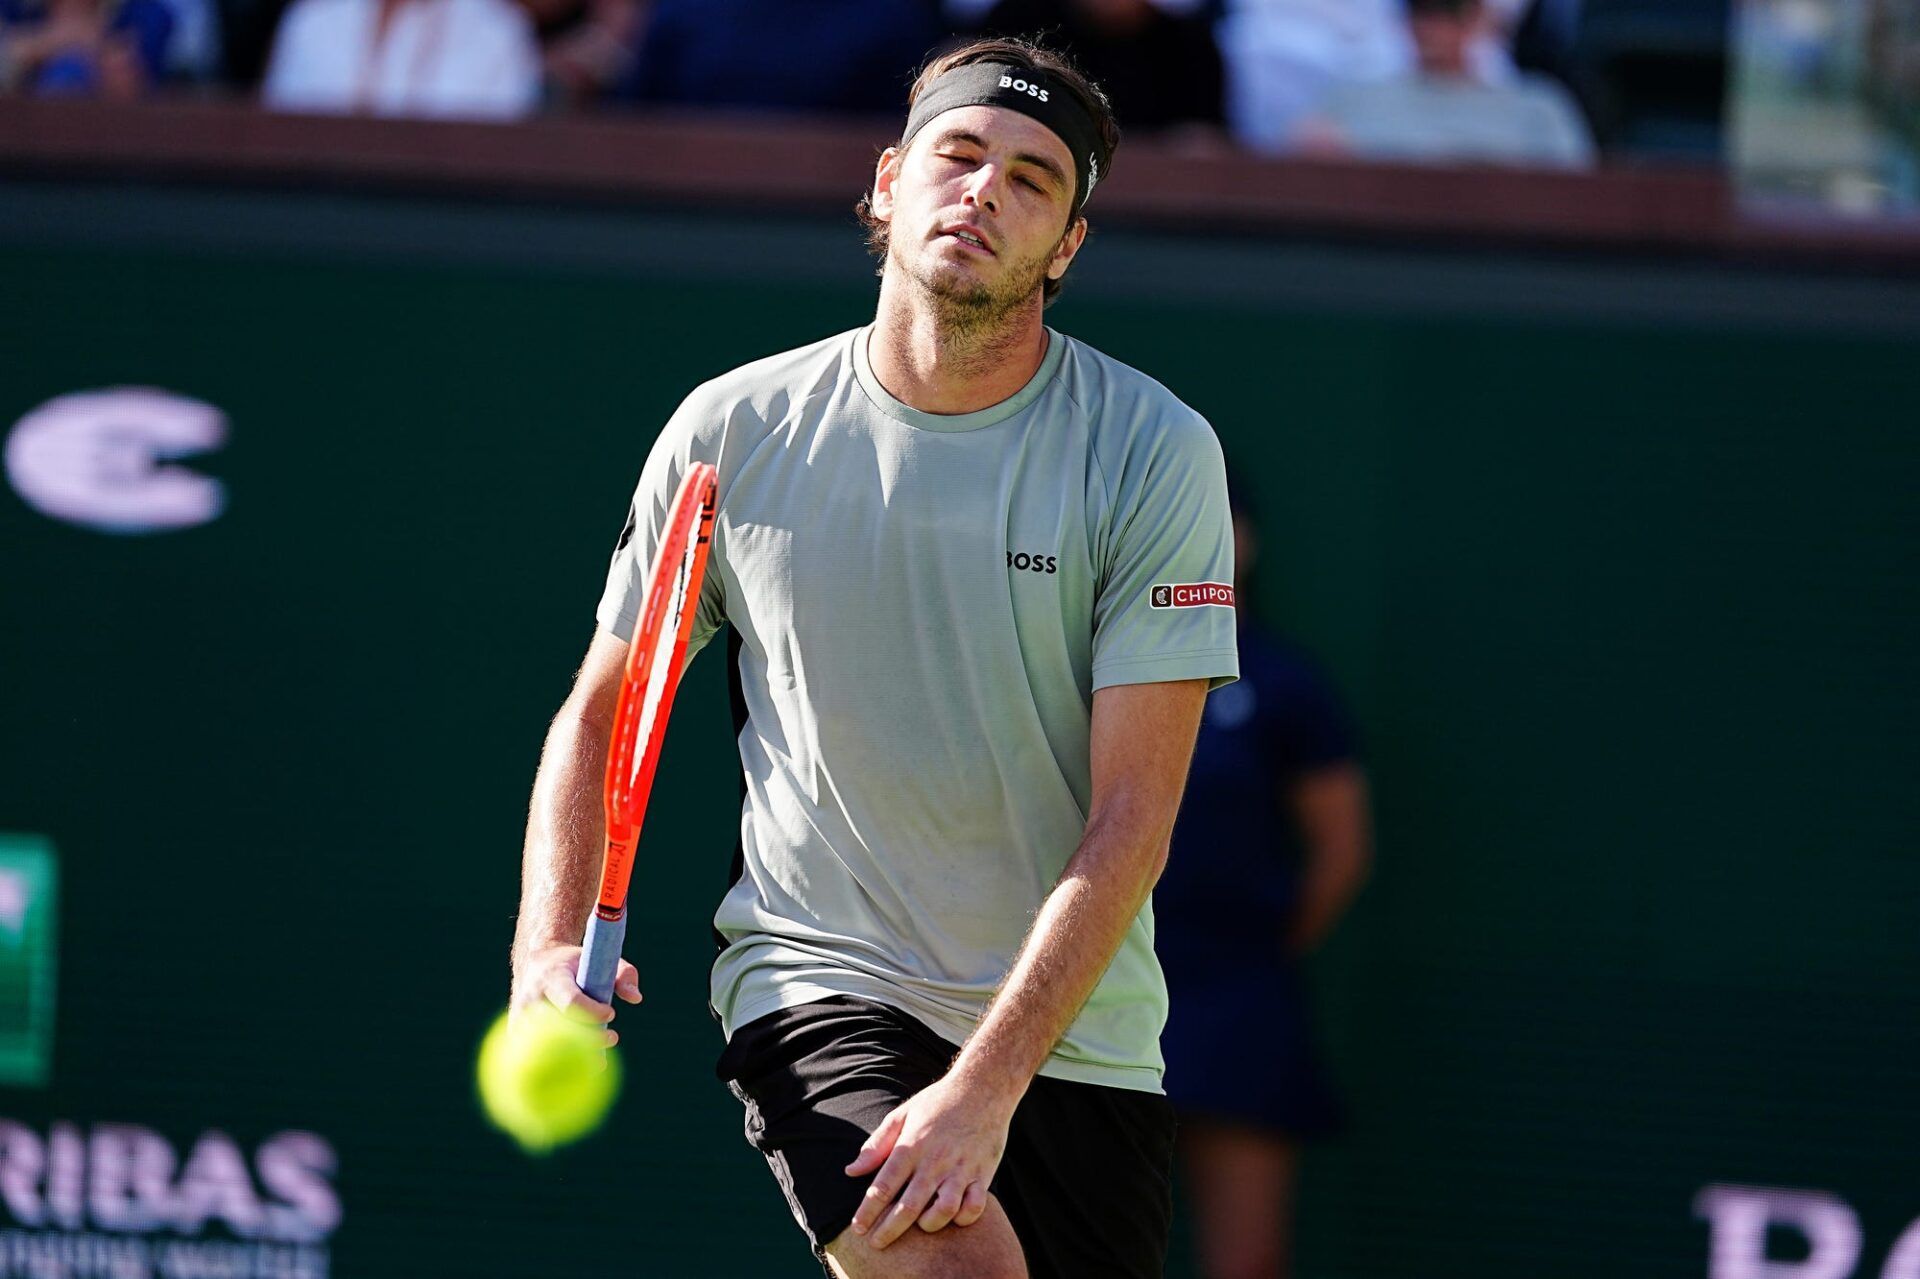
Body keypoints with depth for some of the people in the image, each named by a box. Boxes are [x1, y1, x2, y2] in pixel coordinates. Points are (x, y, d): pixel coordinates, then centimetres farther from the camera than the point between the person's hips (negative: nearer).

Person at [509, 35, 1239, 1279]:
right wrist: (550, 945, -7)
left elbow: (1131, 818, -12)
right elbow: (600, 712, 10)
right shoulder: (734, 431, -2)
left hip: (1077, 1034, 2)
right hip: (817, 984, -2)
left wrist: (985, 1087, -21)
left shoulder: (1156, 452, -7)